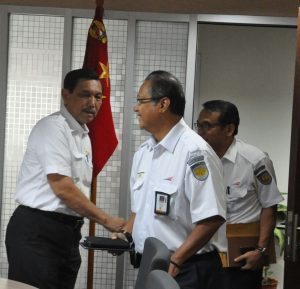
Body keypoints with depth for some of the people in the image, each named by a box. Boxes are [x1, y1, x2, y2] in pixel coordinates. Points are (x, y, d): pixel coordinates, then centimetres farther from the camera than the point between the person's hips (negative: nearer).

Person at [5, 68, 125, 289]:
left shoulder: (84, 134, 15)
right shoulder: (53, 127, -13)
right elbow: (62, 188, -20)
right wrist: (105, 219, -14)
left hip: (68, 231, 9)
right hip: (36, 231, -9)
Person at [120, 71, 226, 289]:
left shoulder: (194, 152, -16)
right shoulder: (143, 152, 9)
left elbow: (211, 219, -21)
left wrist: (174, 261, -20)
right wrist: (125, 235, 4)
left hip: (186, 271, -7)